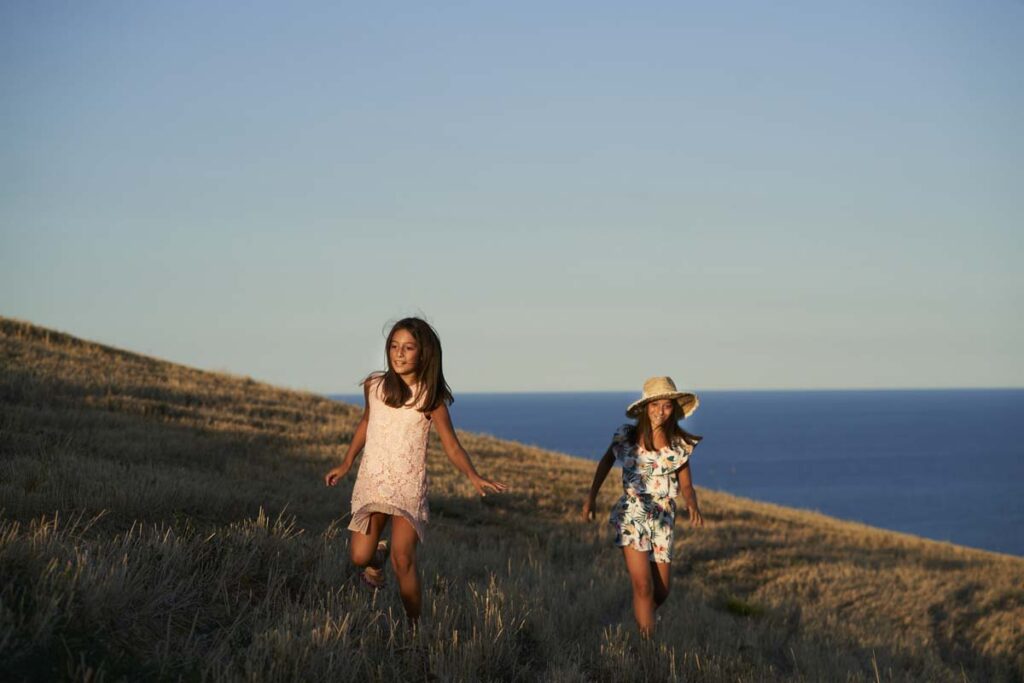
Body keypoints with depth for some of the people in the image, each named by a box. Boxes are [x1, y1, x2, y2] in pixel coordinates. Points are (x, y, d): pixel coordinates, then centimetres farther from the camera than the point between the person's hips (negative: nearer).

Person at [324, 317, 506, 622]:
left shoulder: (430, 397, -5)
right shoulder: (374, 386, 2)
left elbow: (453, 447, -6)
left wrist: (473, 476, -24)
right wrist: (346, 464, 22)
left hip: (409, 485, -3)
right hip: (371, 481, 3)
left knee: (404, 559, -18)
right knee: (359, 557, -5)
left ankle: (414, 625, -6)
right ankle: (378, 554, 32)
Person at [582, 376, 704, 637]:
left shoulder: (679, 444, -3)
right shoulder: (626, 436, -6)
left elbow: (686, 484, 0)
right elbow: (606, 462, 12)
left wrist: (693, 505, -21)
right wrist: (591, 497, 10)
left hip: (663, 519, 3)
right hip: (632, 516, -2)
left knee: (661, 591, 6)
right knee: (644, 586, -15)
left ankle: (640, 624, 36)